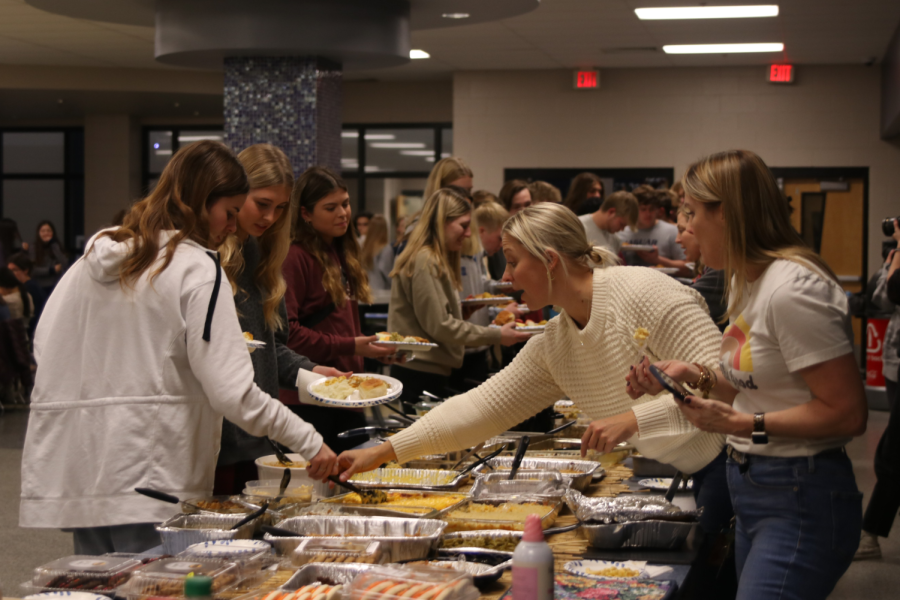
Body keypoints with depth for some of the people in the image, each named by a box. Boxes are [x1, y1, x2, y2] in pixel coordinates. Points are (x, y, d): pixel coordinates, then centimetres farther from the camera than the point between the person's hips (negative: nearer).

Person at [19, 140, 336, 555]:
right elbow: (231, 391, -15)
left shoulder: (95, 258, 10)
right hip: (149, 473, -7)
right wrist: (310, 443, -9)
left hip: (74, 472, 7)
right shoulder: (197, 268, -9)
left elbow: (44, 346, 12)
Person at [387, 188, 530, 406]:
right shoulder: (425, 262, -14)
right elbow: (438, 326, -17)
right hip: (421, 373, -10)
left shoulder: (436, 261, 17)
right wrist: (496, 336, -13)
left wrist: (464, 311, 6)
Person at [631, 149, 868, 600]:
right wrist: (698, 378, 5)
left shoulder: (793, 290, -20)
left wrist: (743, 424, -22)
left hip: (801, 499, -10)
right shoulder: (744, 281, 12)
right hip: (751, 490, 10)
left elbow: (847, 413, -21)